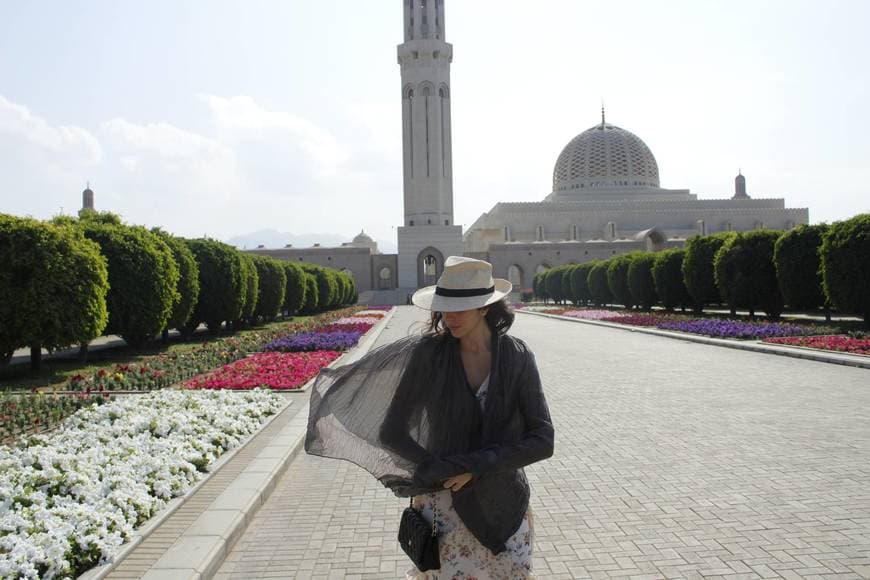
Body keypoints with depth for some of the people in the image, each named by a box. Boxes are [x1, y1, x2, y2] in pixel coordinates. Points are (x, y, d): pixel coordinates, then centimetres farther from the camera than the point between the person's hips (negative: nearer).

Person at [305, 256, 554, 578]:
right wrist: (438, 470, -10)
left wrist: (475, 466, -19)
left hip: (504, 505, 2)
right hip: (443, 503, -1)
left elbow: (543, 440, -13)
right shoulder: (428, 353, -12)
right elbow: (391, 432, -8)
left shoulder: (518, 358, -10)